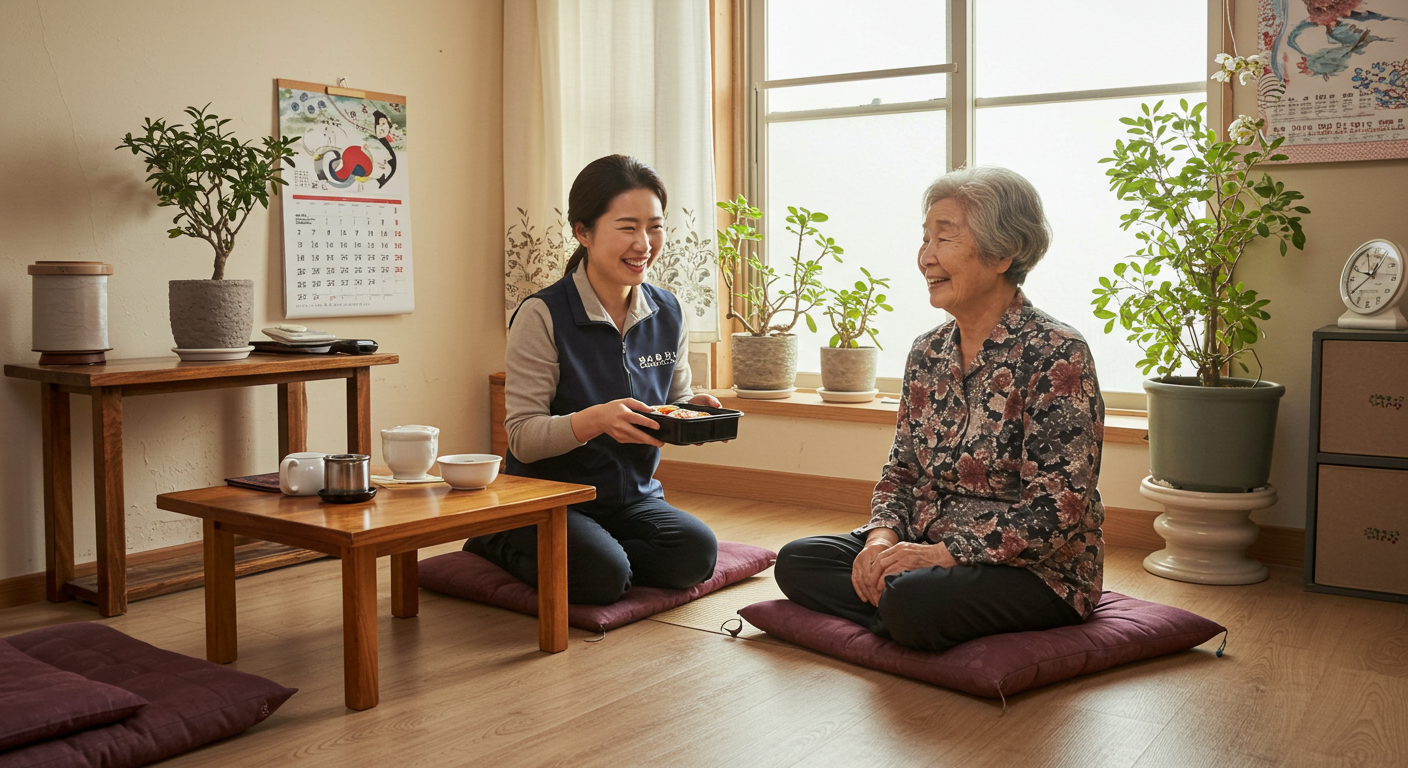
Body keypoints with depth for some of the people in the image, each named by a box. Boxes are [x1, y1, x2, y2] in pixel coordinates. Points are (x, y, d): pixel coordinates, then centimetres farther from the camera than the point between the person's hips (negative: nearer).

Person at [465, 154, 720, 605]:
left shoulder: (667, 314, 2)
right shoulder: (542, 316, -15)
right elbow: (522, 438, -17)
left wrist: (694, 412, -12)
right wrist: (595, 420, -35)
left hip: (634, 496, 4)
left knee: (695, 554, -23)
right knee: (603, 576, -29)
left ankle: (589, 553, 3)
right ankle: (501, 546, 2)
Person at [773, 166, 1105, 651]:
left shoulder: (1057, 354, -16)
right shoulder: (928, 352, 7)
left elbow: (1058, 509, -21)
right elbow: (903, 469, 12)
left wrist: (941, 552, -24)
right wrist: (883, 536, -9)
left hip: (1039, 569, -7)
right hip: (930, 549, 8)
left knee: (912, 600, -35)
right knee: (796, 561, -7)